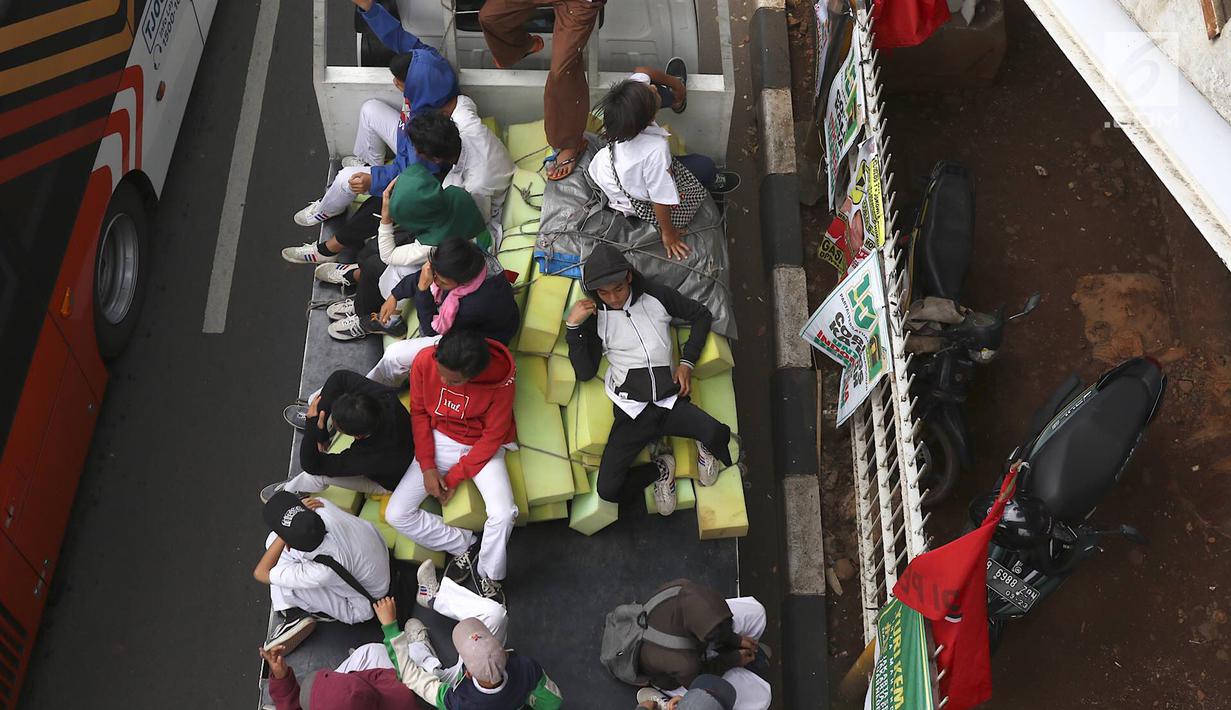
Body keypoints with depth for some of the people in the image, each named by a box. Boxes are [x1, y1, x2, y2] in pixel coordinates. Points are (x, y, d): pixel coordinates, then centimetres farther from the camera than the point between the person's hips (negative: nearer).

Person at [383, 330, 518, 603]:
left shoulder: (501, 382, -28)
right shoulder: (424, 361, -22)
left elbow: (493, 437, -15)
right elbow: (419, 412, -5)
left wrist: (455, 477, -13)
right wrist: (427, 466, -10)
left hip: (482, 447, -3)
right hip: (437, 442, 3)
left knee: (503, 514, -26)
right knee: (396, 514, -10)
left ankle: (487, 574, 3)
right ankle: (464, 546, 7)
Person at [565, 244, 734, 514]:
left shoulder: (656, 296, 3)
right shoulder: (594, 316, 3)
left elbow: (701, 315, 15)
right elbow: (585, 372, -3)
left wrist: (687, 361, 5)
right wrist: (572, 326, -13)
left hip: (671, 402, 0)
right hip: (632, 411, 0)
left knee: (717, 434, -32)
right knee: (608, 489, -19)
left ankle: (706, 448, 8)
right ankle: (660, 469, 12)